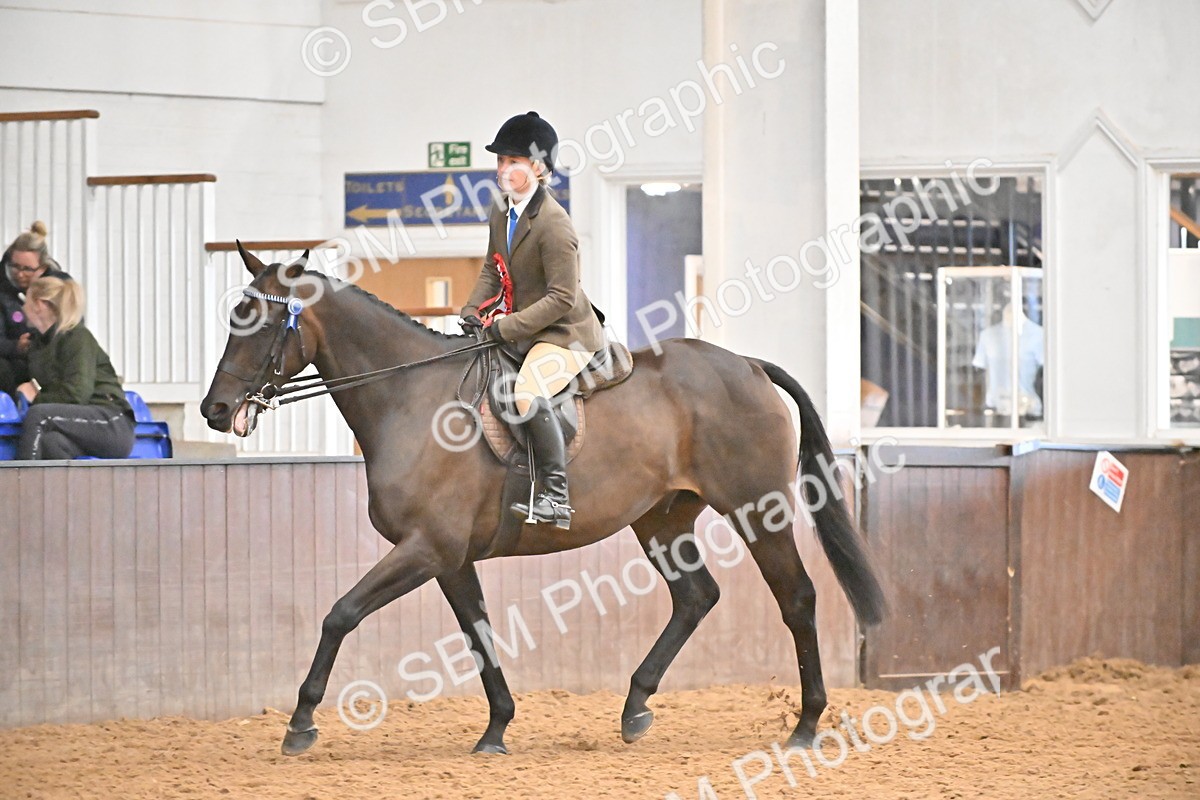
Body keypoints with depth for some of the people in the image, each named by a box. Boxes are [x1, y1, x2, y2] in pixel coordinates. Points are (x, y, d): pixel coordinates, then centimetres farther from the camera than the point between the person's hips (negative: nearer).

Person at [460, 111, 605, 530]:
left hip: (566, 334, -10)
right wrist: (473, 309, 1)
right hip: (523, 333, 10)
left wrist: (507, 327, -24)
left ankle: (556, 499, -33)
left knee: (528, 392, -34)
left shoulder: (554, 224, -22)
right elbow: (493, 270, 19)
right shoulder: (501, 214, 6)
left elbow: (562, 298, -23)